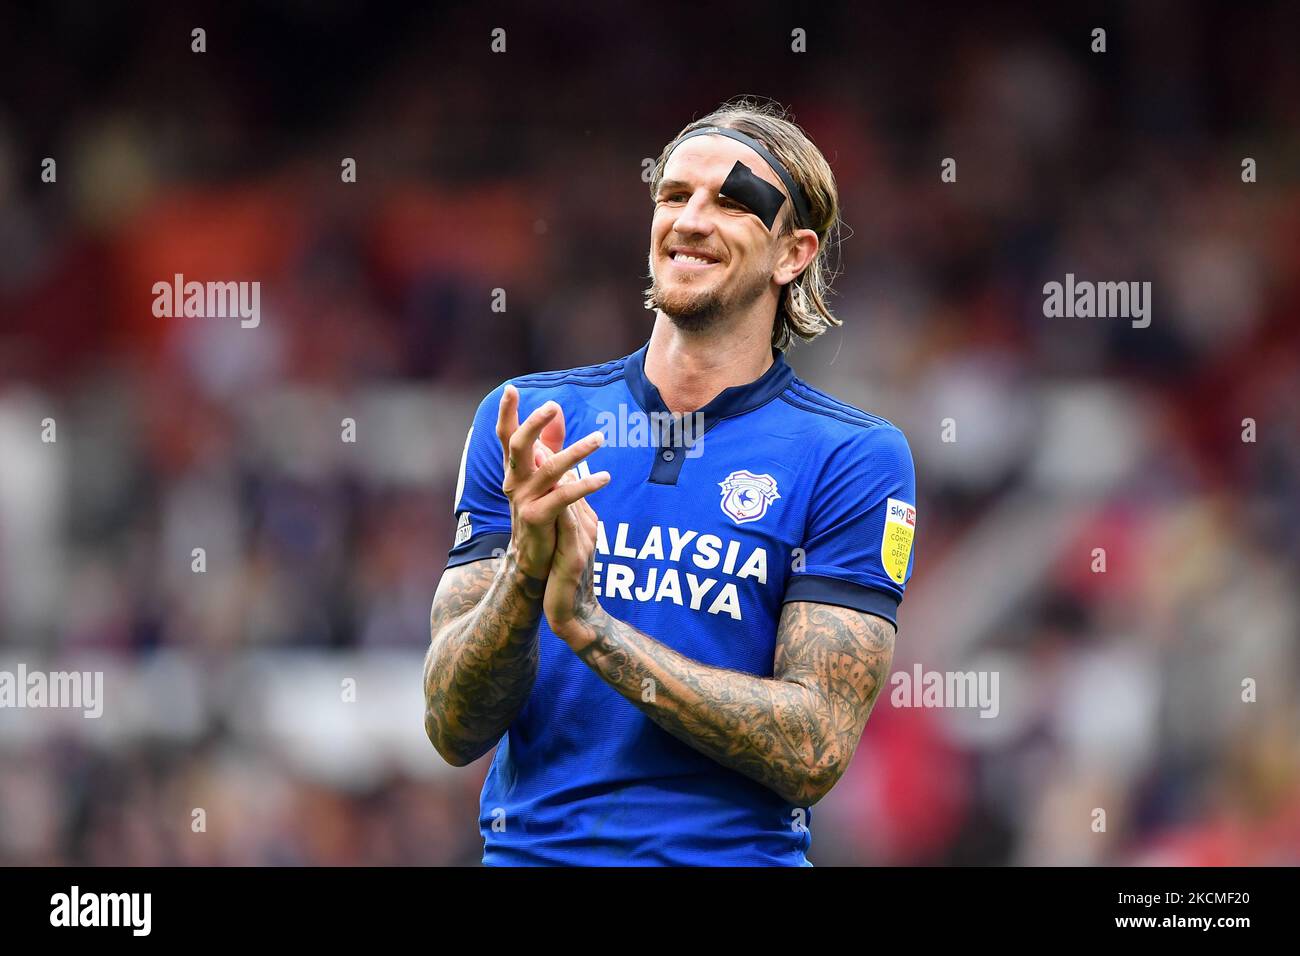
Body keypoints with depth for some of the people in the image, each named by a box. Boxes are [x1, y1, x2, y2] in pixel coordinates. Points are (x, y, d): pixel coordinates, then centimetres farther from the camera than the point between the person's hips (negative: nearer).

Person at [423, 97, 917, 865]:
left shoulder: (854, 457, 2)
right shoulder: (522, 423, 9)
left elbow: (814, 752, -6)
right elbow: (454, 730, 4)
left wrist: (588, 623, -11)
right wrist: (525, 570, -13)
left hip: (739, 854, -1)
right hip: (530, 849, 1)